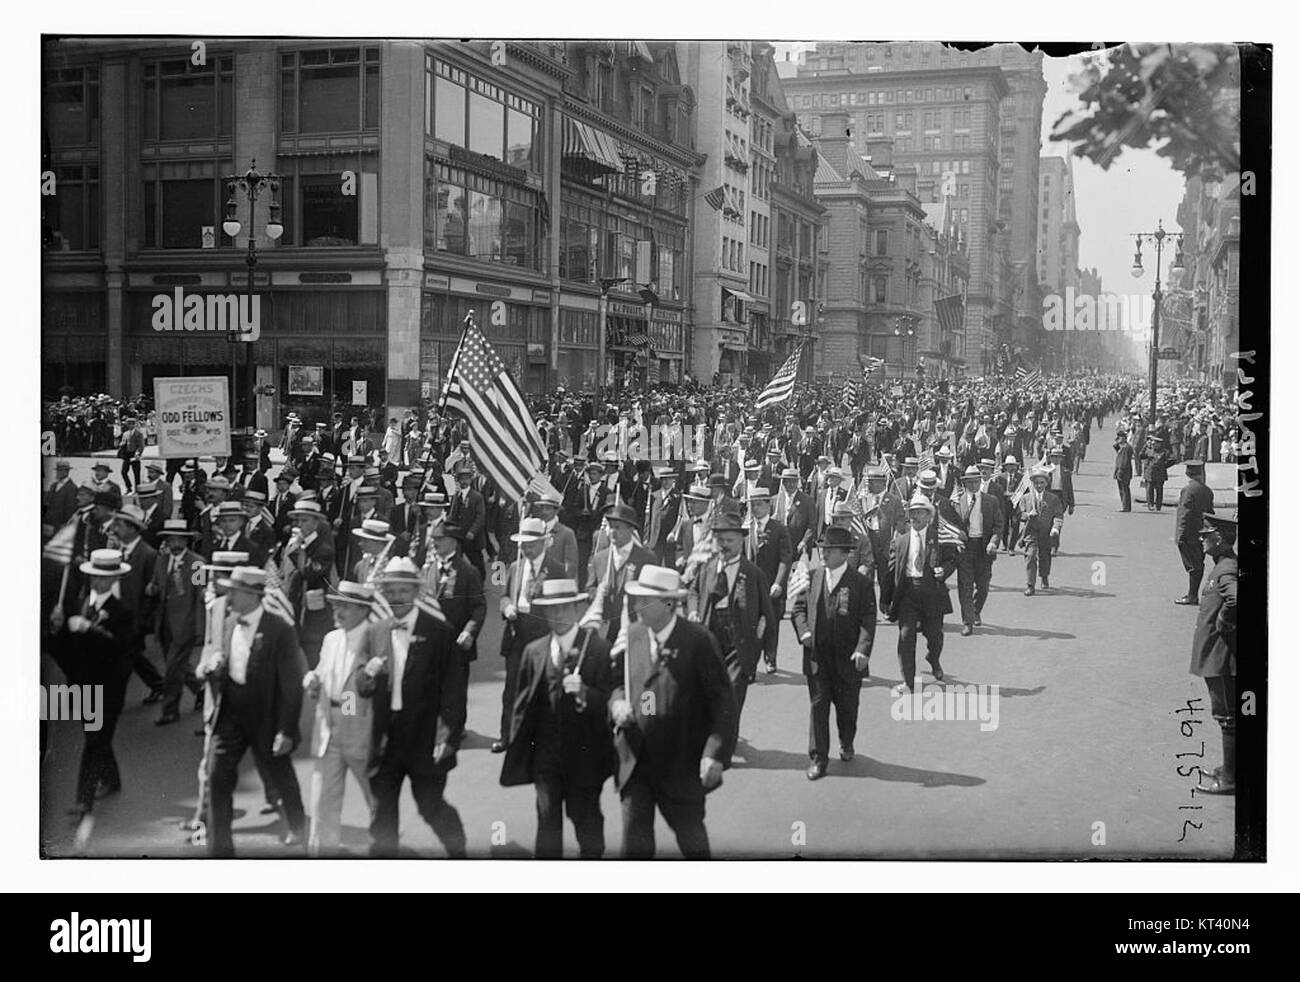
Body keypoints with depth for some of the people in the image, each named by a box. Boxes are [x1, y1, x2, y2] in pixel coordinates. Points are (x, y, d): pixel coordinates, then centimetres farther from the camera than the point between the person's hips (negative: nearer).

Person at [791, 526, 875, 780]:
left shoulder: (861, 583, -6)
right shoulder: (812, 577, 4)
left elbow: (868, 621, -10)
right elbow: (799, 606, 14)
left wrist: (863, 649, -22)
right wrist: (803, 630, -4)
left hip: (847, 658, -2)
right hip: (816, 656, 2)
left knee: (847, 706, 12)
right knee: (817, 705, 0)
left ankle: (846, 744, 39)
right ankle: (818, 758, 6)